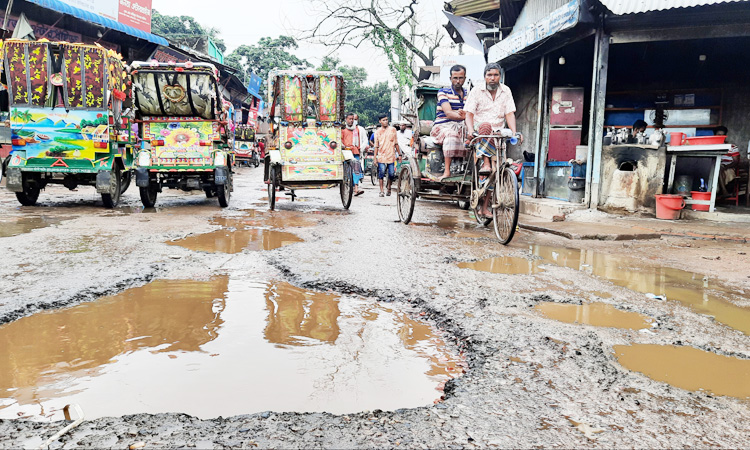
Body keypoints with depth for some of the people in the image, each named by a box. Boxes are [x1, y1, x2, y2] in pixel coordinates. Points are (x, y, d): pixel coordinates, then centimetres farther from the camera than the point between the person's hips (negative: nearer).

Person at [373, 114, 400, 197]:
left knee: (391, 174, -2)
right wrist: (375, 158, 3)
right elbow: (376, 146, 8)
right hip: (381, 157, 0)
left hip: (391, 156, 0)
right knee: (381, 174, -6)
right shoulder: (377, 132, 6)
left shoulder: (392, 129, 7)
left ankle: (389, 188, 22)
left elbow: (396, 143, 11)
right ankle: (381, 191, 3)